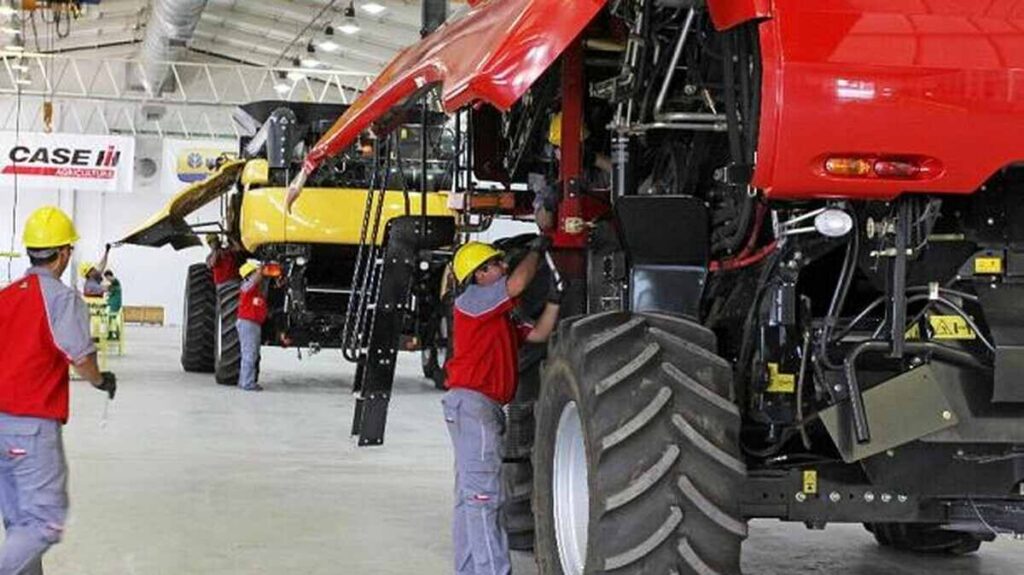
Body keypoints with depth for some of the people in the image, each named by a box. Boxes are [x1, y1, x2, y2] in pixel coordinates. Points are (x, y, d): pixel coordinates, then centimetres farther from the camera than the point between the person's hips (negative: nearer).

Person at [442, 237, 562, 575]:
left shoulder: (500, 316, 24)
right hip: (472, 401, -10)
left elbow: (537, 334, 14)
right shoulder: (471, 301, -7)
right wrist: (538, 249, -4)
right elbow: (517, 283, -19)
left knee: (470, 497, 12)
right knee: (483, 495, -14)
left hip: (485, 406, 10)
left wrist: (554, 299, 5)